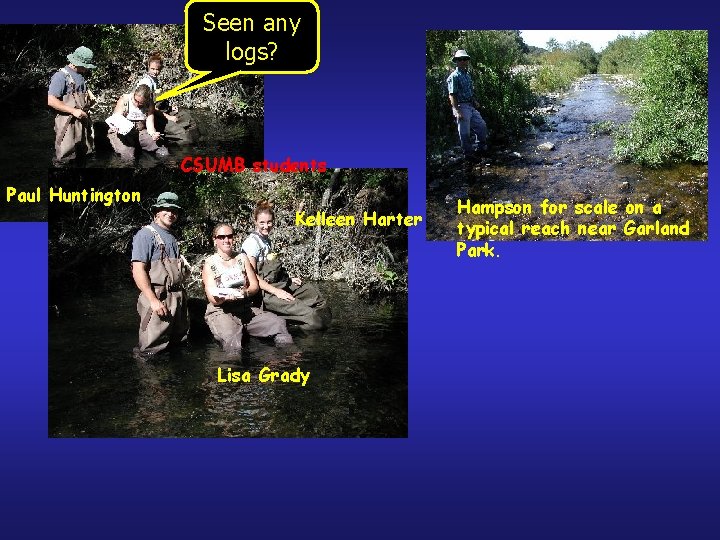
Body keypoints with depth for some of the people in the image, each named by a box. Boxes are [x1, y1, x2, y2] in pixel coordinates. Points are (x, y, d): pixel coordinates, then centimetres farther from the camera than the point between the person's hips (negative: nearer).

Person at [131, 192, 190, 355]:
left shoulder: (172, 237, 20)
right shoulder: (146, 234, -6)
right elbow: (138, 270, -16)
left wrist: (184, 271, 10)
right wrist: (153, 300, -22)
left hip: (178, 297, 8)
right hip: (158, 299, -8)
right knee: (152, 351, -7)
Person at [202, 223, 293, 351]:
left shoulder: (242, 258, 13)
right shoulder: (209, 263, 1)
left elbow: (255, 286, 9)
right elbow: (213, 299, -4)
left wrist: (244, 292, -15)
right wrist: (226, 297, -26)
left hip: (246, 308, 4)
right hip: (220, 312, -4)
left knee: (278, 323, -18)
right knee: (231, 338, -37)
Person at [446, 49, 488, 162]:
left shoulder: (467, 75, 14)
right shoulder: (454, 77, -13)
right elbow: (452, 95, -18)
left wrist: (475, 102, 10)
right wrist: (457, 111, -24)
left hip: (471, 107, 9)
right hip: (461, 107, -9)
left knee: (482, 126, 11)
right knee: (465, 132, -2)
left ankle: (481, 148, 26)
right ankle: (468, 154, 8)